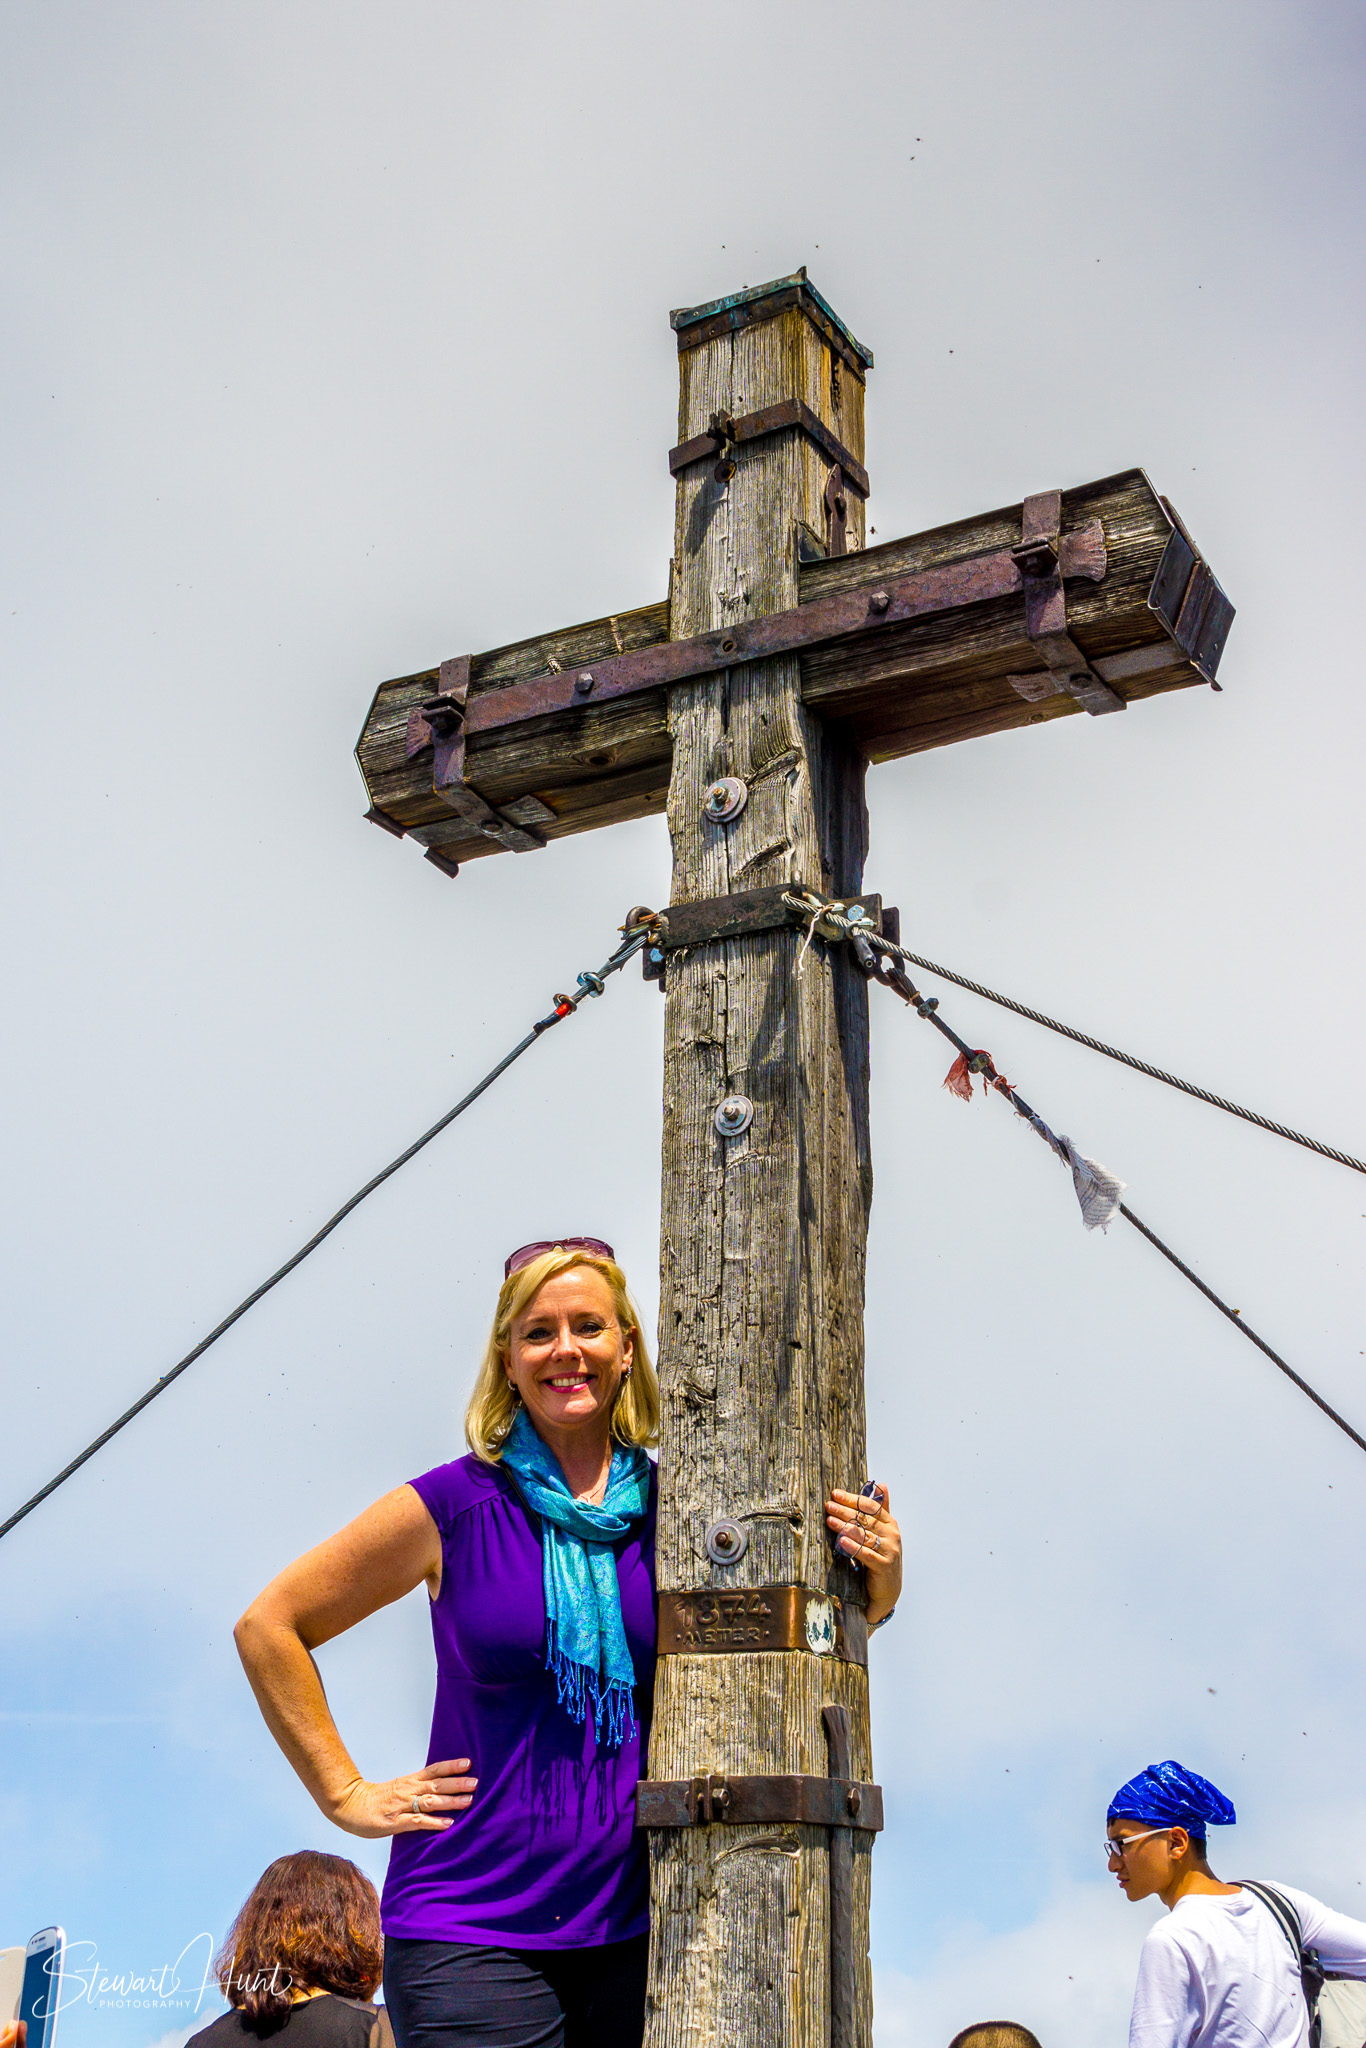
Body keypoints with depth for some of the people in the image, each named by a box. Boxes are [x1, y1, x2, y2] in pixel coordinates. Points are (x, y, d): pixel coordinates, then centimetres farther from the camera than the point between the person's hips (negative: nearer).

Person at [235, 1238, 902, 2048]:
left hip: (634, 1928, 3)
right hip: (471, 1936, -3)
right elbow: (268, 1626, 3)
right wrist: (346, 1793, 0)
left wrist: (877, 1586, -8)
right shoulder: (456, 1505, -5)